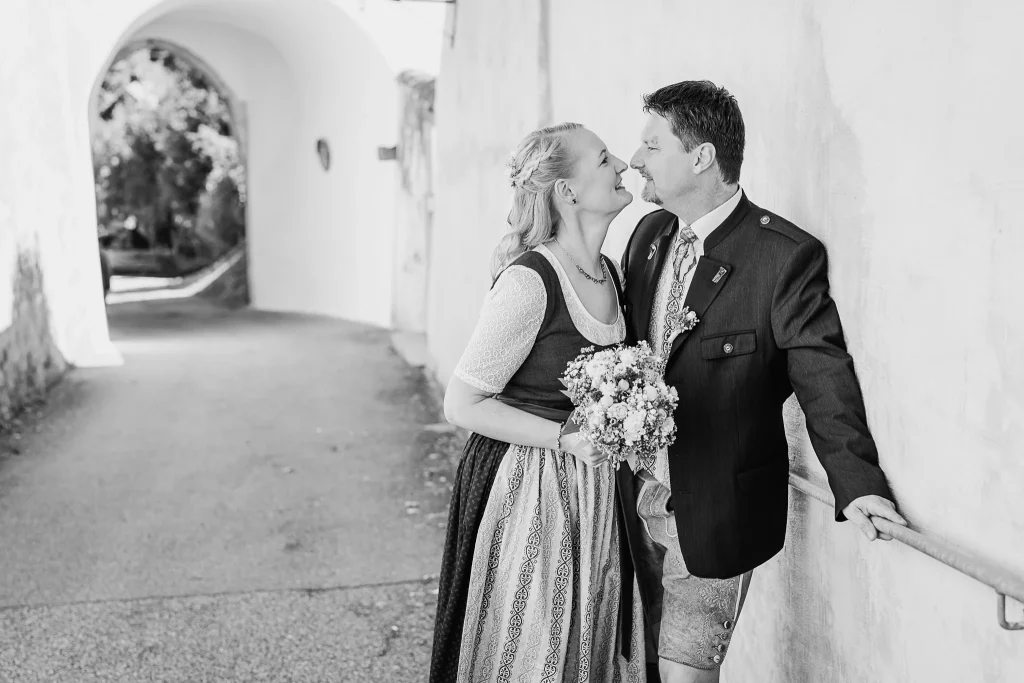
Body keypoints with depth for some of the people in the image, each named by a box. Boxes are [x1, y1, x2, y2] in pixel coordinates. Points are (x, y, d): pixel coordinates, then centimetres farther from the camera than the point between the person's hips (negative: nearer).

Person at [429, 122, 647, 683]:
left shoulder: (611, 273, 4)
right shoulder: (529, 280, -21)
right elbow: (461, 404, -17)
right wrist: (566, 437, -21)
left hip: (594, 491, 8)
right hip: (528, 494, -7)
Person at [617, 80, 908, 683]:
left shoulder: (786, 255, -17)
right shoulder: (648, 234, 4)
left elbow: (823, 373, -18)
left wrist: (857, 481, -28)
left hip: (712, 514, -6)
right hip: (636, 498, 7)